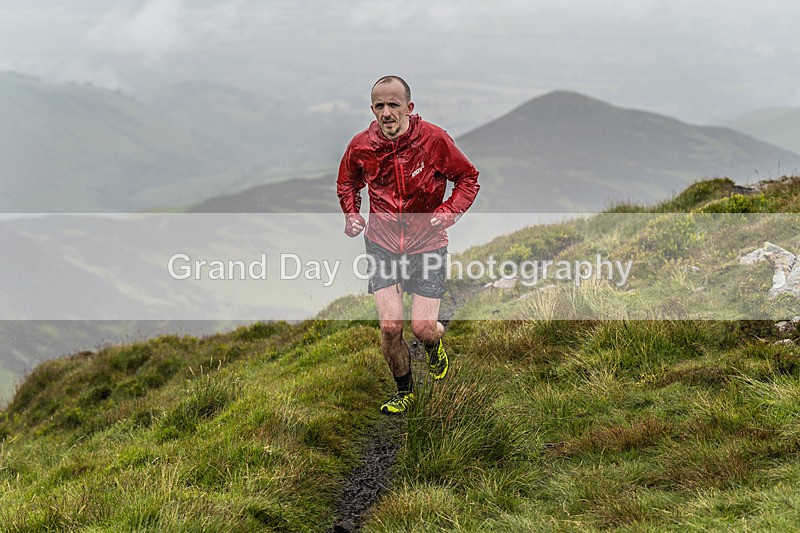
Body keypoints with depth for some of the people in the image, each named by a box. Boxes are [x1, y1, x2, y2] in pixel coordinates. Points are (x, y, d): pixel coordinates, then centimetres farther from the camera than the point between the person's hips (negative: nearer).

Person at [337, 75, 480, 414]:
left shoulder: (433, 139, -13)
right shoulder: (361, 146, -6)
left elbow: (468, 178, 1)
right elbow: (347, 183, 16)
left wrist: (449, 212, -14)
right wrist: (351, 214, -2)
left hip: (426, 243, -1)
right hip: (382, 244, 1)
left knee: (423, 328, -6)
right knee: (390, 326, -7)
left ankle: (435, 345, 35)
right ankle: (404, 391, 19)